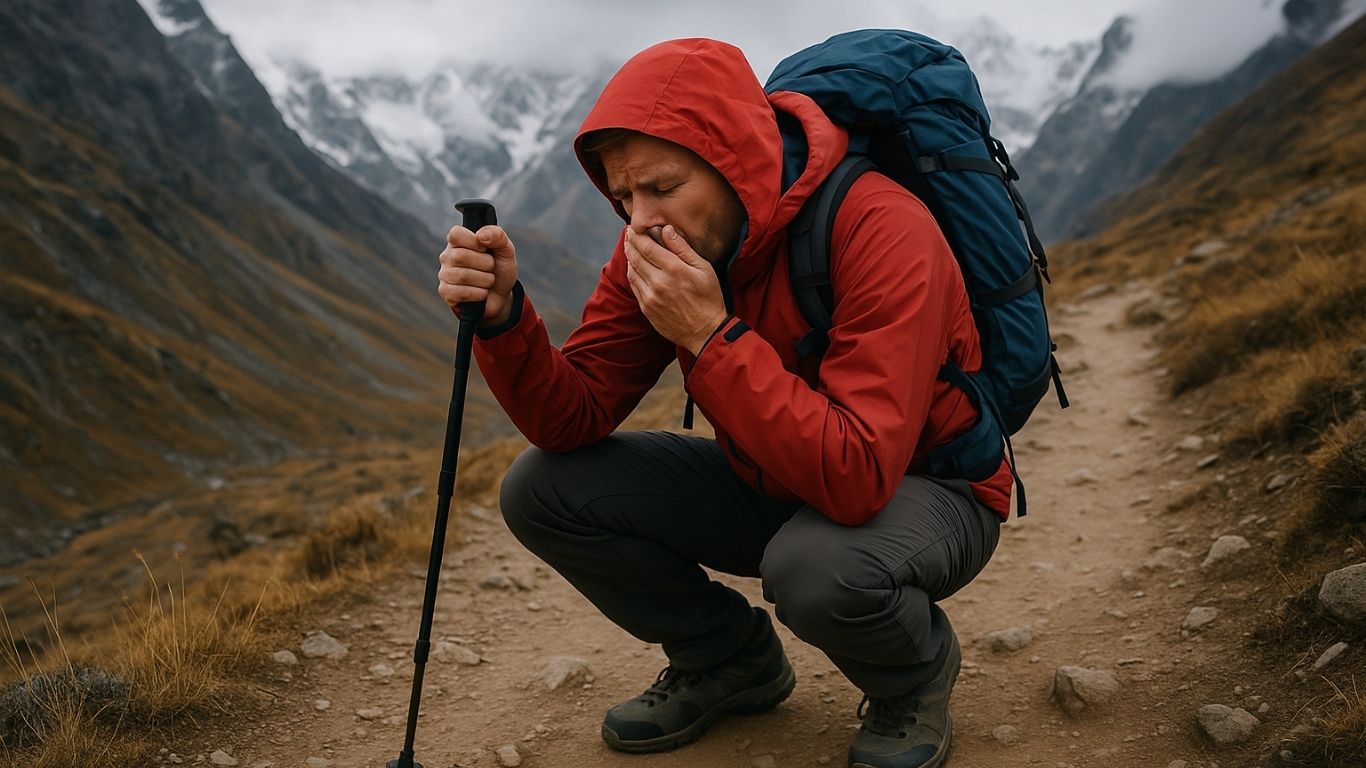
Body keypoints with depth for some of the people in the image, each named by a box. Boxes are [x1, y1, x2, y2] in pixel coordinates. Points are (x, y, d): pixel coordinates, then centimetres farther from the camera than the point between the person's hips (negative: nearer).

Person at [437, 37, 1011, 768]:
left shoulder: (880, 229, -30)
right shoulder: (658, 243, -9)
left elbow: (856, 478, -37)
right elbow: (574, 421, -9)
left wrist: (711, 334, -38)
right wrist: (503, 316, -27)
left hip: (926, 488, -5)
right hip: (775, 487, 6)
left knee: (820, 565, -41)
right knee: (540, 489, -7)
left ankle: (914, 678, -2)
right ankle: (733, 660, 13)